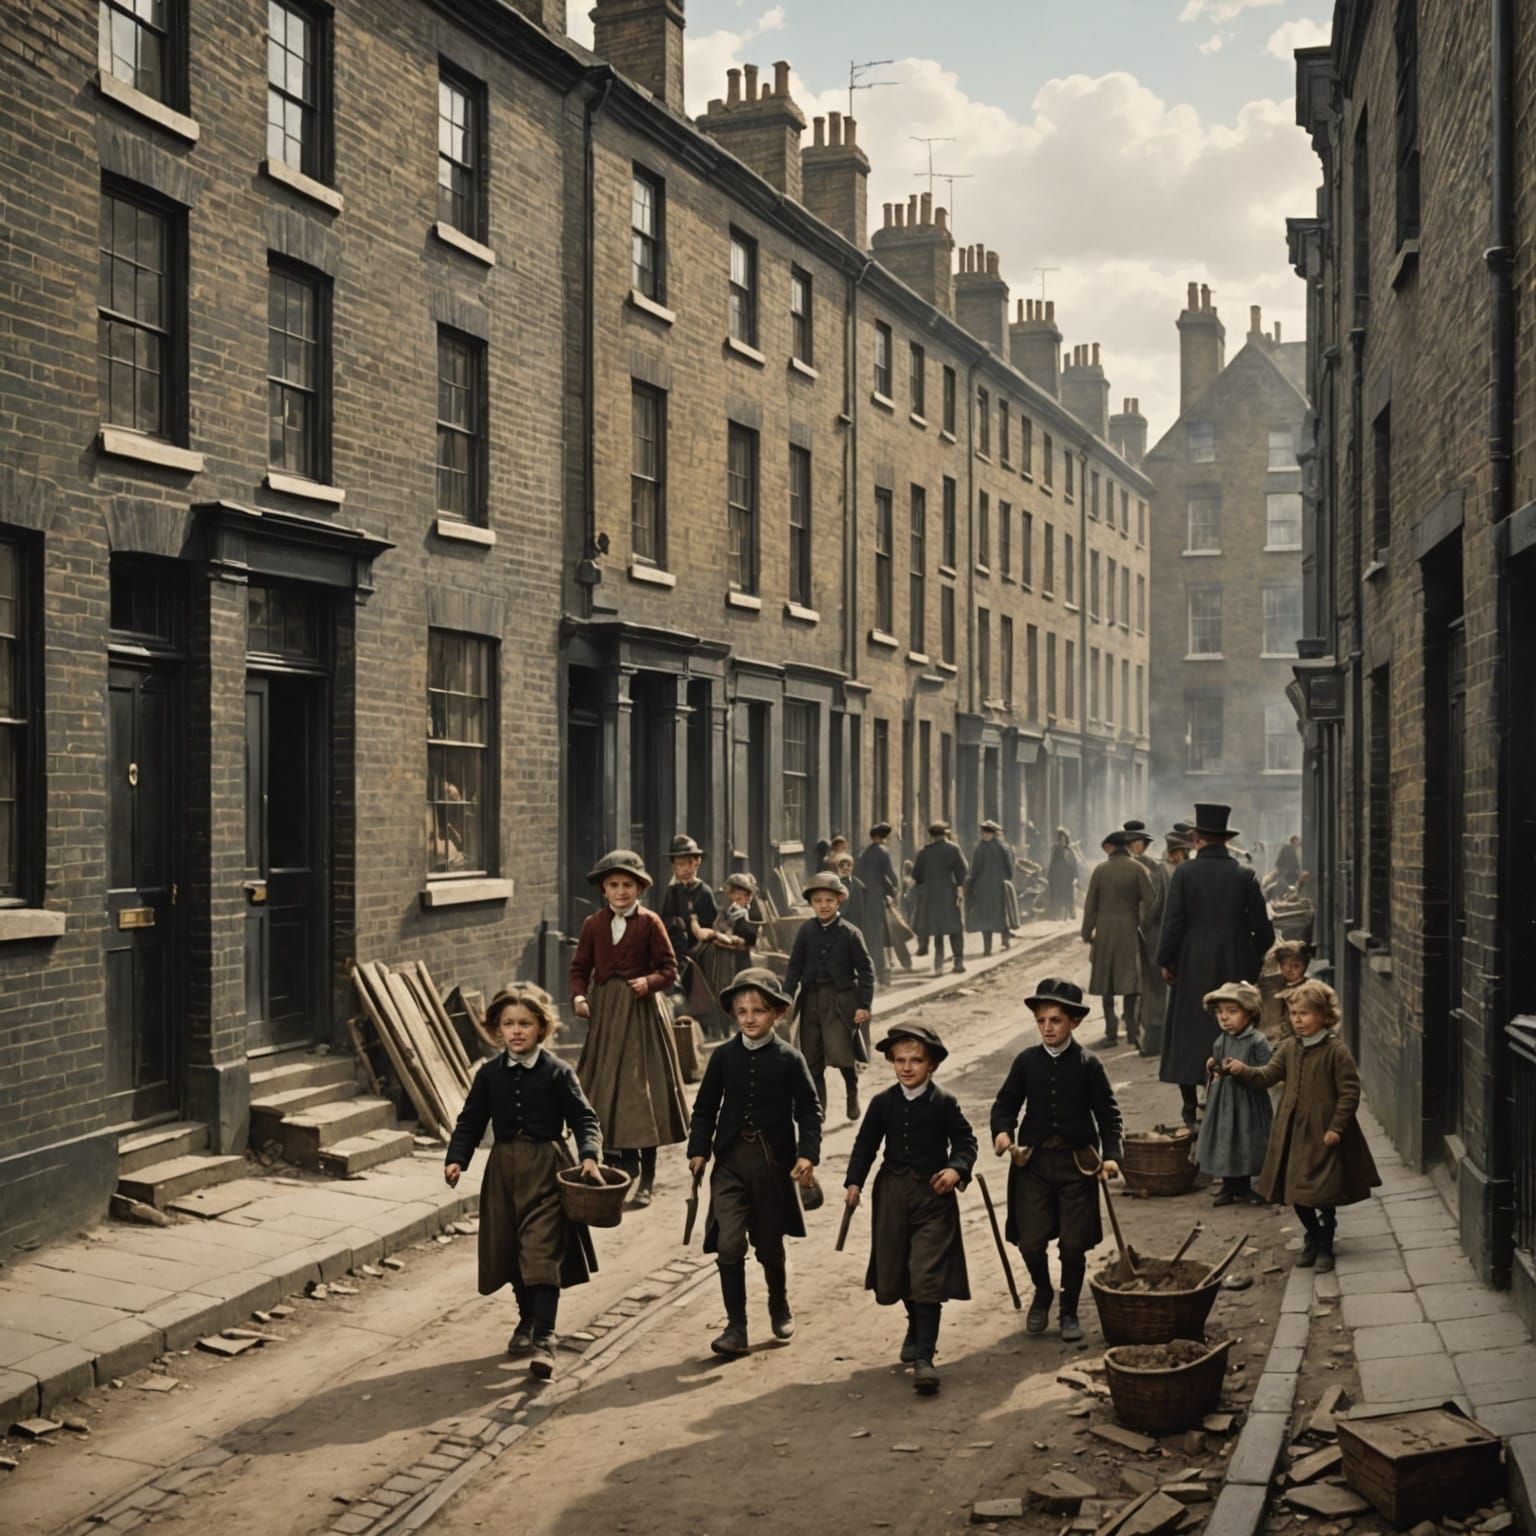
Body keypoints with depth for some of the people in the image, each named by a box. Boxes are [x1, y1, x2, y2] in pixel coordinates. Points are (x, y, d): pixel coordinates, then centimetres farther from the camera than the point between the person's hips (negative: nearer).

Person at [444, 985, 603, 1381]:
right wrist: (456, 1159, -6)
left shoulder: (556, 1073, -6)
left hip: (546, 1168, -4)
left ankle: (544, 1339, -11)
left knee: (543, 1253, -11)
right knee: (511, 1250, 13)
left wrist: (589, 1156, -21)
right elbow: (471, 1121, 8)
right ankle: (528, 1320, 35)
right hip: (504, 1168, 4)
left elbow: (584, 1119, -4)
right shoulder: (490, 1073, 3)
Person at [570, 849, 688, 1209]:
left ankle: (646, 1180, 4)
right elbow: (580, 967, 7)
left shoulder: (649, 923, -3)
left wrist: (649, 982, -22)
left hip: (642, 1012, -3)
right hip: (605, 1012, 3)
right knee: (606, 1089, 7)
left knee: (643, 1090, -2)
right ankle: (621, 1164, 22)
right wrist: (578, 996, -10)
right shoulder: (594, 924, 6)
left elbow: (669, 968, -3)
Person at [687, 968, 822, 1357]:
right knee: (728, 1245, -10)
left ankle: (780, 1310, 37)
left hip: (774, 1162, -1)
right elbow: (705, 1108, 7)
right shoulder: (724, 1056, 0)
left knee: (770, 1247, 12)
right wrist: (698, 1149, -1)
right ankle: (735, 1327, -2)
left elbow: (809, 1109, -2)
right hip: (730, 1162, 1)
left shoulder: (789, 1059, -5)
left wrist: (807, 1154, -12)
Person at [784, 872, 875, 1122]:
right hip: (811, 999, 3)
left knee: (841, 1054, -11)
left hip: (841, 1000, -3)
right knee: (812, 1060, 7)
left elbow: (865, 970, -2)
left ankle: (852, 1091, 19)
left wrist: (864, 1005, -7)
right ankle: (816, 1109, 19)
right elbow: (795, 966, 8)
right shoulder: (807, 930, 2)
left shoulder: (850, 933, -6)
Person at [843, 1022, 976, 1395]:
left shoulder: (944, 1102, -5)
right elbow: (866, 1143, 8)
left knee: (927, 1276, -11)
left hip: (934, 1195, -3)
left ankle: (923, 1357, -9)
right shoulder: (883, 1103, 2)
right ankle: (916, 1327, 42)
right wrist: (854, 1181, -3)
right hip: (892, 1193, 4)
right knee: (895, 1270, 13)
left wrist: (957, 1169, -20)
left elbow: (965, 1140, -1)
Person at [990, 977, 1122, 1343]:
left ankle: (1069, 1311, 23)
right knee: (1030, 1241, 0)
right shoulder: (1026, 1061, 1)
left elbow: (1108, 1113, 1)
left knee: (1074, 1244, 2)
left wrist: (1111, 1154, -11)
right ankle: (1042, 1294, 30)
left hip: (1077, 1162, -1)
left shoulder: (1088, 1065, -3)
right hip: (1033, 1161, 1)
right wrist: (1002, 1131, -13)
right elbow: (1006, 1103, 7)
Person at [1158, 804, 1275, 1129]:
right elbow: (1262, 925, 0)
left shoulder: (1184, 873, -8)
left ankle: (1191, 1109, 7)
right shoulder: (1244, 874, -2)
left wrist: (1166, 961, 1)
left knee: (1188, 1032, 7)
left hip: (1192, 967, -1)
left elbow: (1172, 922, -9)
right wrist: (1254, 957, 15)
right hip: (1234, 965, 2)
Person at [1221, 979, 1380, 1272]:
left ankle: (1325, 1245, 21)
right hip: (1293, 1132, 6)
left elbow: (1350, 1091, -13)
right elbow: (1268, 1075, 5)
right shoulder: (1289, 1049, 5)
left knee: (1326, 1193, 5)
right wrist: (1243, 1071, -13)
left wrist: (1336, 1127, -15)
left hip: (1324, 1134, -5)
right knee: (1295, 1192, 12)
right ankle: (1312, 1236, 34)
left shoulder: (1336, 1051, -13)